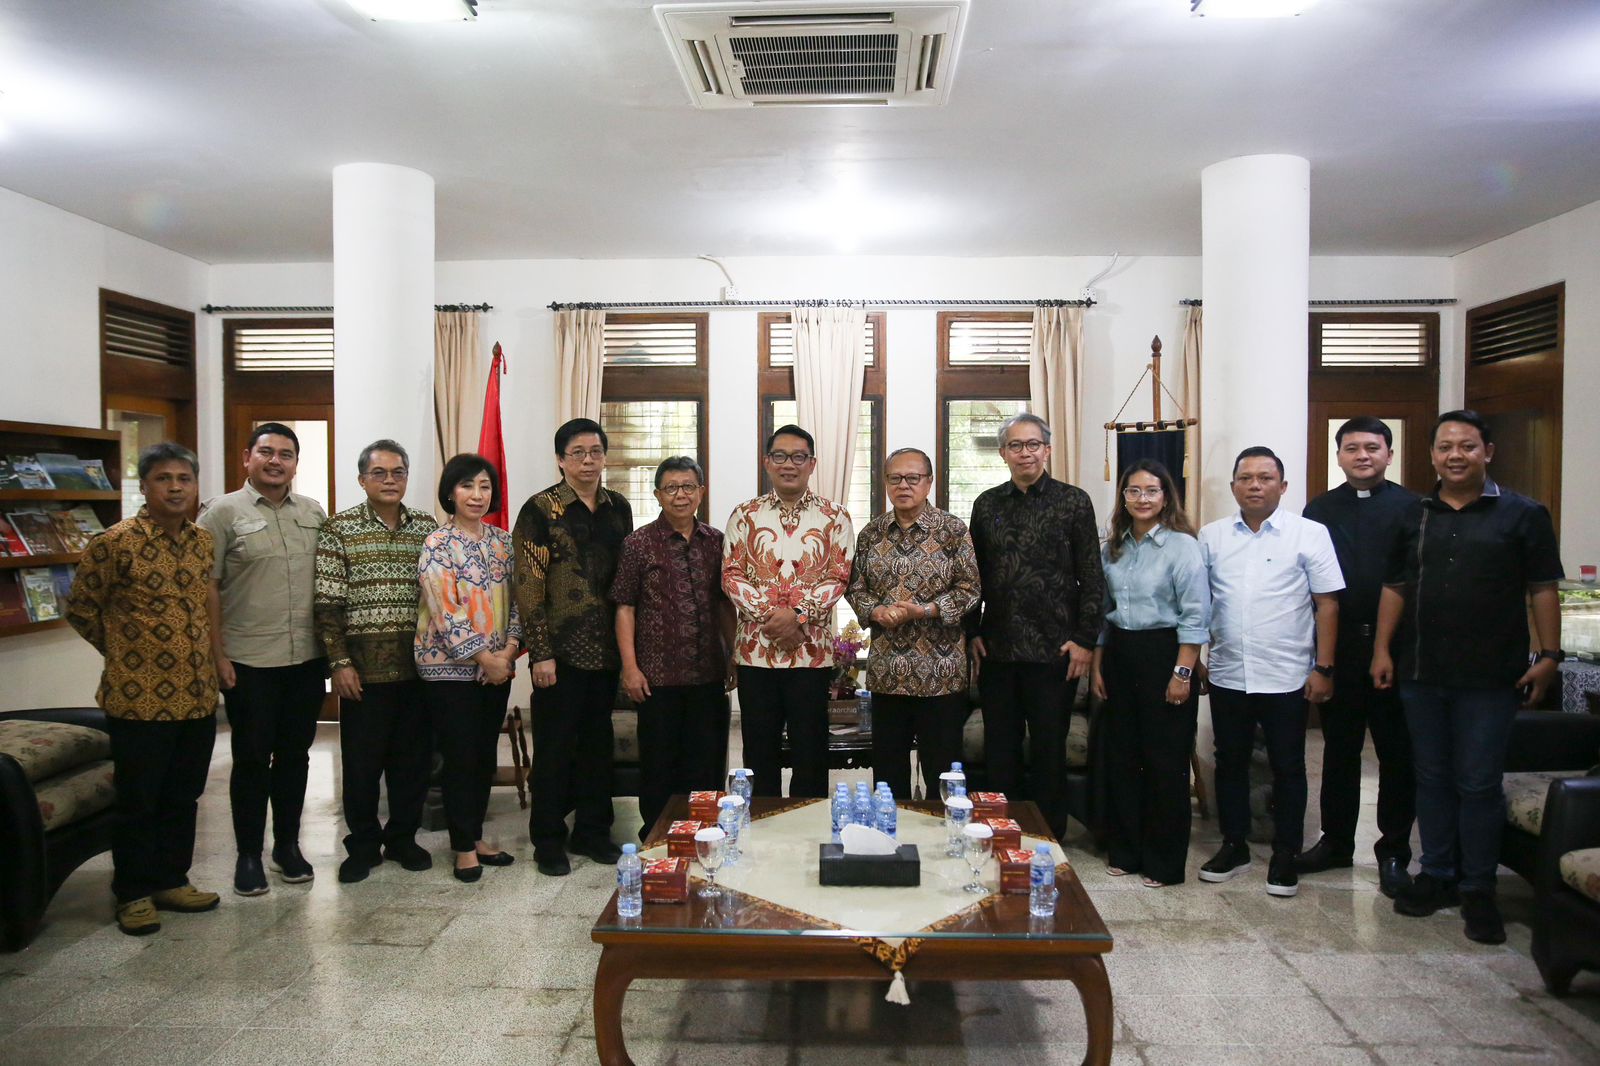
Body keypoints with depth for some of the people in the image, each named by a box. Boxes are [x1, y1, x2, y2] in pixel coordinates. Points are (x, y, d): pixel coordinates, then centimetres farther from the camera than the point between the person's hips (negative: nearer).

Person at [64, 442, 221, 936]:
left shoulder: (205, 542, 6)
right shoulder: (116, 542, -11)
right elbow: (80, 607, -1)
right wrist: (123, 650, 5)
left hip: (197, 695, 5)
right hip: (139, 698, -5)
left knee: (183, 797, 15)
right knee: (138, 802, 7)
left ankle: (172, 881, 30)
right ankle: (133, 895, 21)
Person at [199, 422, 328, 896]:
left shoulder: (314, 513, 9)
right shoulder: (223, 512, -3)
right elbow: (207, 588, -6)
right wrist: (218, 656, -10)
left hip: (307, 659, 4)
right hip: (248, 661, -3)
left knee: (295, 754, 12)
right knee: (252, 759, 5)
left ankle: (287, 845, 26)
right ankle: (249, 854, 19)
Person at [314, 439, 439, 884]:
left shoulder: (427, 526, 7)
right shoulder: (340, 528, -2)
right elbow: (328, 602, -5)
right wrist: (340, 662, -9)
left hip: (418, 663, 3)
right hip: (365, 664, -2)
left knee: (413, 756, 10)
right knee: (362, 759, 6)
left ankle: (402, 837, 27)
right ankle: (363, 844, 23)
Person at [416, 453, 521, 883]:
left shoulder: (503, 541, 7)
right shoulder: (438, 545, -10)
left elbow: (515, 600, 7)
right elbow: (445, 612, -16)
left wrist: (510, 648, -7)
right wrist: (485, 658, -15)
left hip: (497, 667, 5)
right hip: (451, 668, -5)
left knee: (485, 755, 13)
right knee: (459, 758, 2)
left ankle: (476, 837, 27)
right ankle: (463, 848, 15)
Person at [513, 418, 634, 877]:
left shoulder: (618, 508, 9)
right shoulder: (540, 510, -6)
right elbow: (529, 586, -9)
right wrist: (540, 653, -13)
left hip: (606, 648, 5)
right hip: (561, 650, -5)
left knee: (597, 743, 13)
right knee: (555, 747, 4)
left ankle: (592, 830, 27)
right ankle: (549, 841, 18)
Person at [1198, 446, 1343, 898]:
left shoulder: (1310, 534, -3)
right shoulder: (1212, 537, 4)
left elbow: (1327, 604, -3)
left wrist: (1323, 667, -7)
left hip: (1286, 677, -3)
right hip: (1227, 675, 3)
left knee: (1288, 769, 8)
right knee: (1230, 763, 13)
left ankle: (1285, 855, 23)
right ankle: (1233, 846, 28)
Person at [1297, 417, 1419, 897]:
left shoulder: (1411, 508, 0)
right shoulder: (1320, 510, 7)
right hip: (1339, 646, 2)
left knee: (1397, 752, 7)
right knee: (1339, 749, 12)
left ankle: (1394, 852, 19)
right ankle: (1336, 841, 24)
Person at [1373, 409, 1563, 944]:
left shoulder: (1523, 514, 0)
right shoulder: (1414, 516, 8)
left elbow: (1543, 589, -2)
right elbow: (1395, 588, 10)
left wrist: (1548, 656, -8)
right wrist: (1383, 649, 4)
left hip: (1490, 676, -3)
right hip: (1420, 673, 3)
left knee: (1479, 783, 2)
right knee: (1432, 778, 11)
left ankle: (1478, 889, 15)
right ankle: (1437, 876, 24)